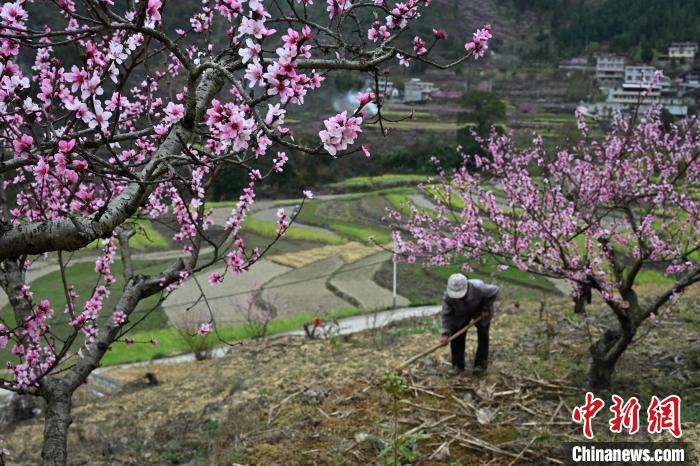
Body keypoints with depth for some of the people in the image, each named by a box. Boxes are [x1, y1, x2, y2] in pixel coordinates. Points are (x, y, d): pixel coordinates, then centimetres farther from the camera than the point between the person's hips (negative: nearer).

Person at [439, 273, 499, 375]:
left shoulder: (478, 288, -41)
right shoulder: (448, 297, -34)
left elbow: (495, 291, -24)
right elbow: (446, 315, -26)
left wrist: (486, 308, -23)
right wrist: (446, 333, -34)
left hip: (480, 312, -2)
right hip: (461, 315, 2)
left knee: (483, 336, -5)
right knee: (456, 337, -4)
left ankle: (480, 364, 6)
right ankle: (457, 365, 8)